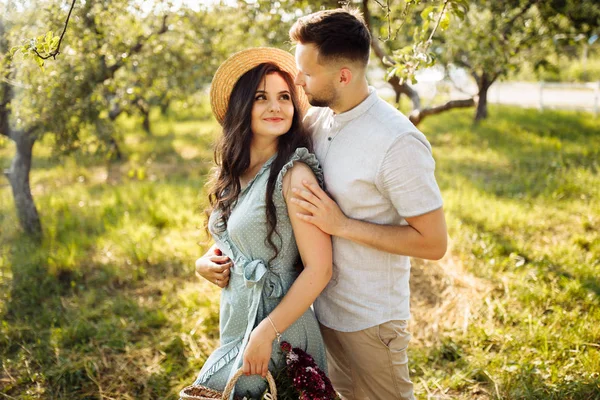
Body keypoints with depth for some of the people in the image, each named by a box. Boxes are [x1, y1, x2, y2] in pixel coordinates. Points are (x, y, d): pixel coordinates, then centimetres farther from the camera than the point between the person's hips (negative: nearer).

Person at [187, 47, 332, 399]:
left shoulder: (294, 173, -17)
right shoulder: (235, 175, 5)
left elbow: (318, 270, -19)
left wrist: (266, 333, -20)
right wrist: (214, 262, -1)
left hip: (275, 340, -7)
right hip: (235, 332, 7)